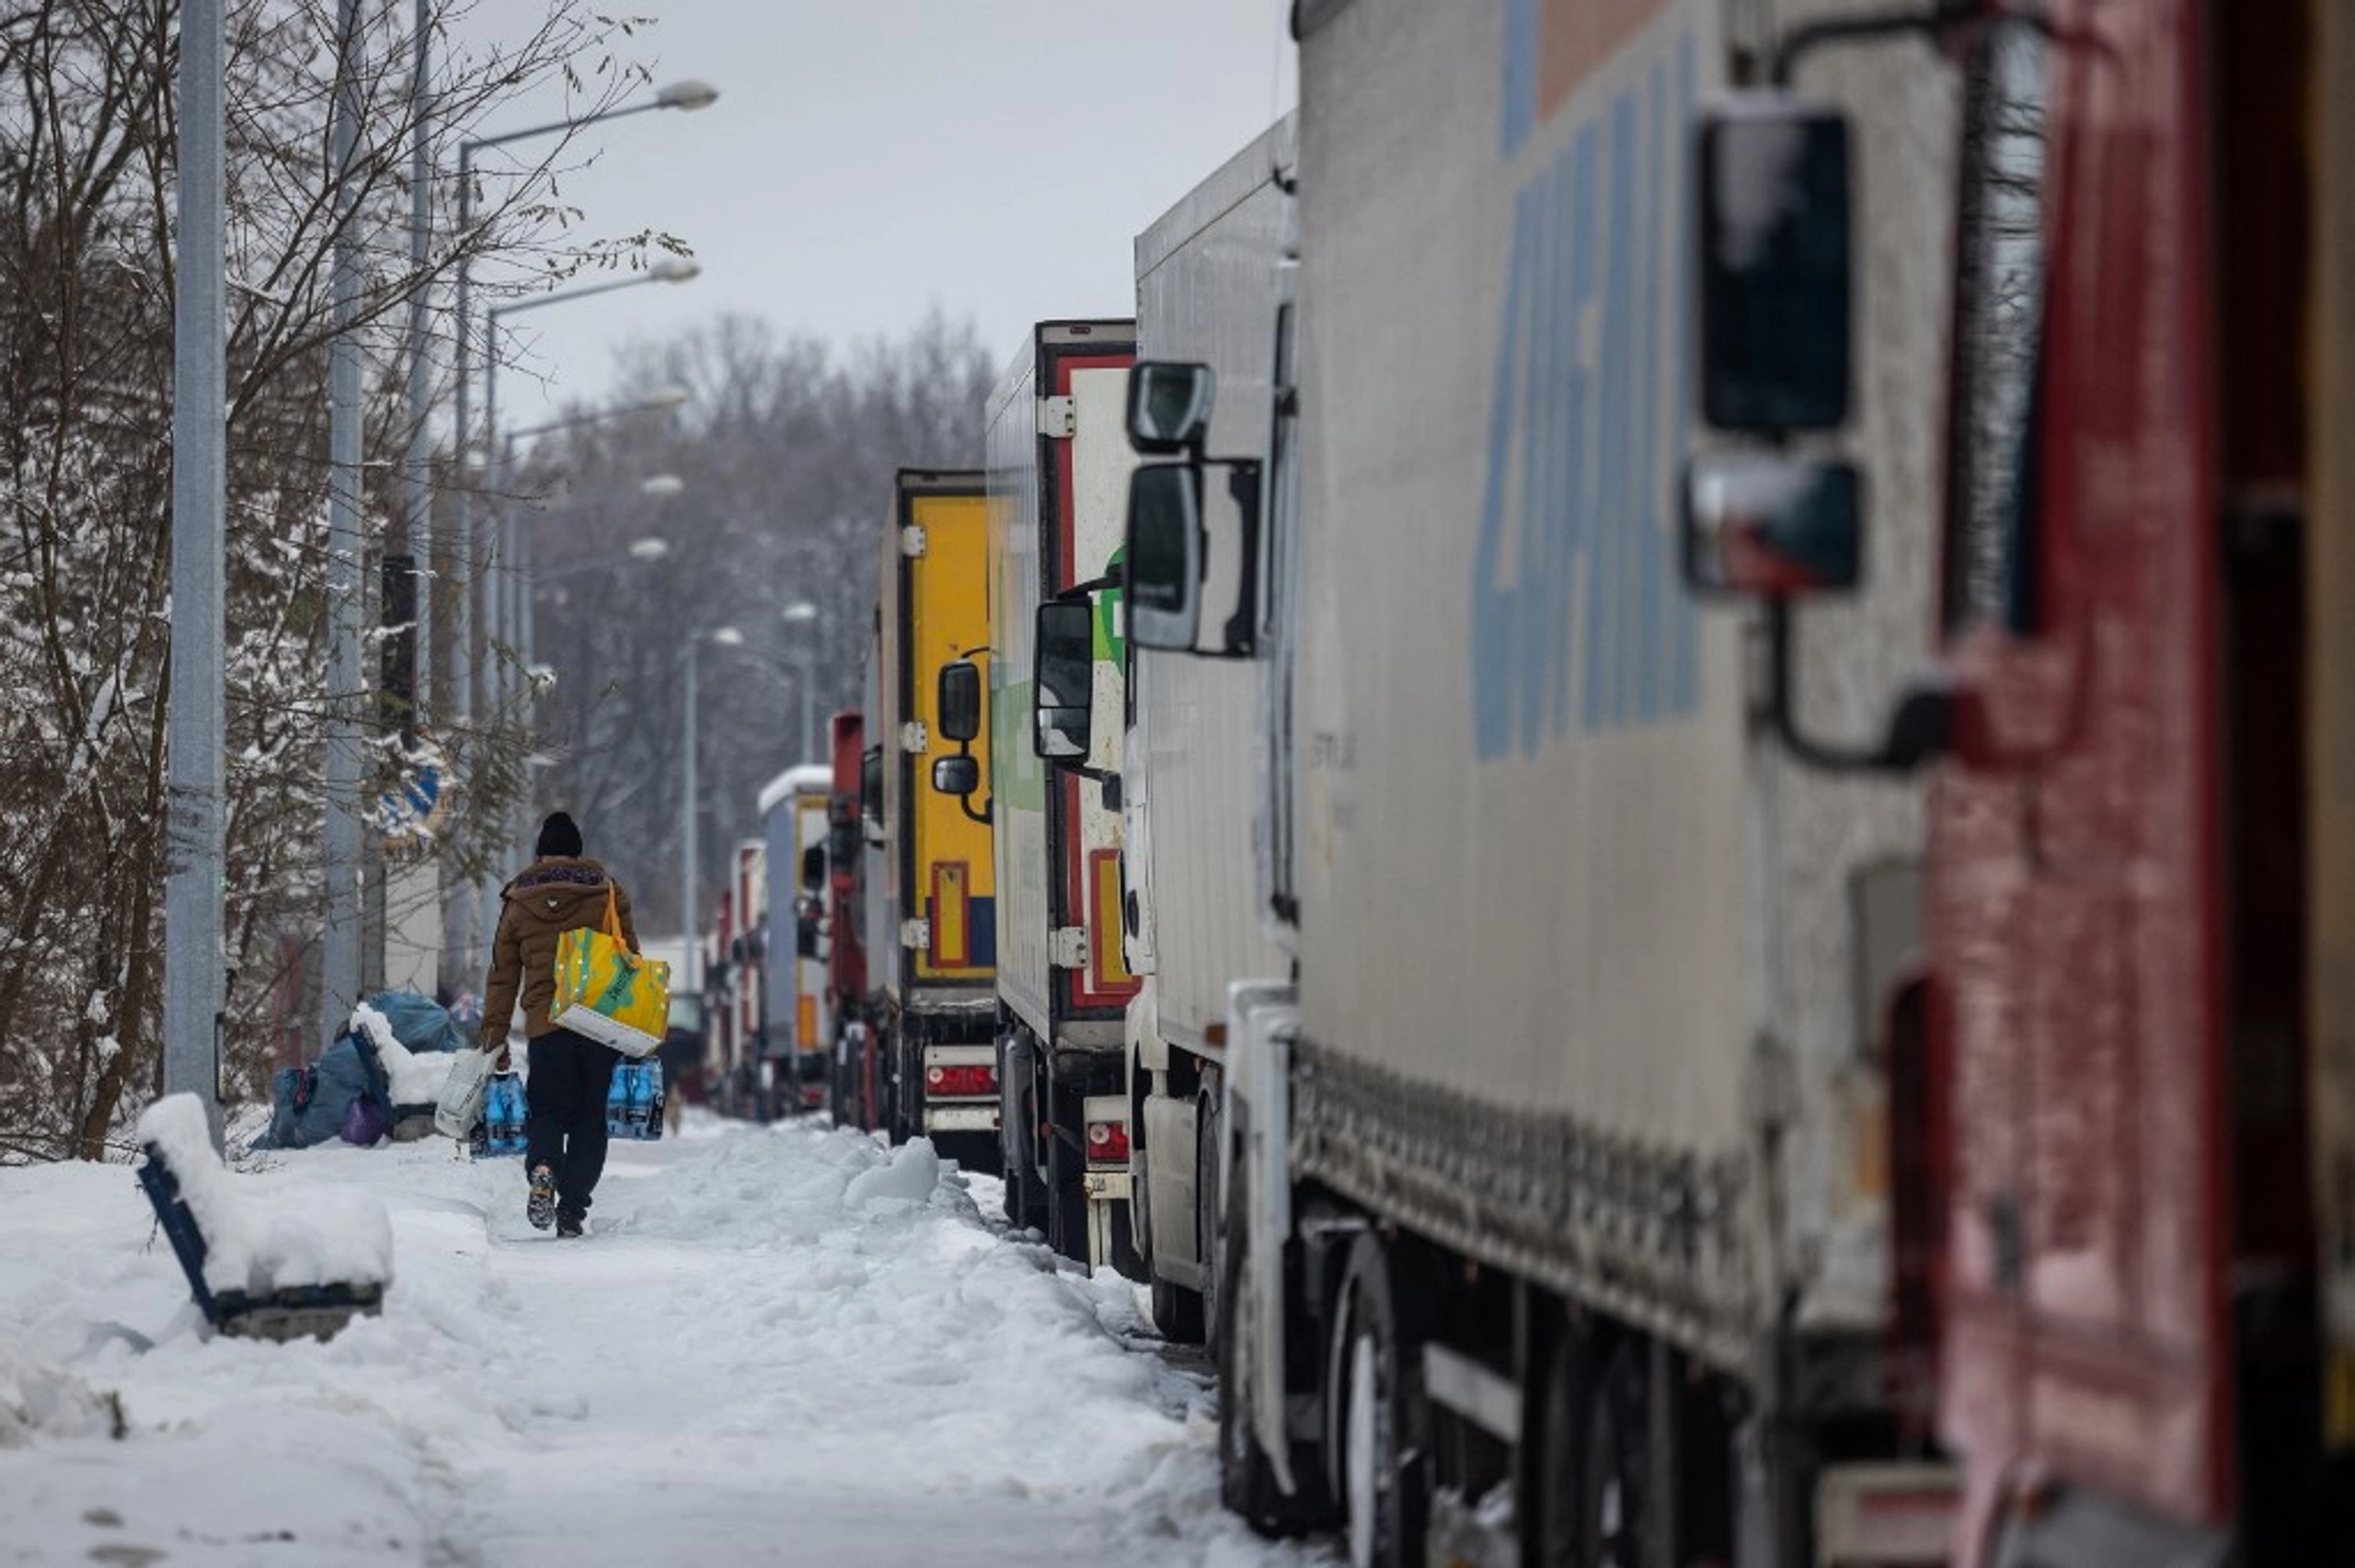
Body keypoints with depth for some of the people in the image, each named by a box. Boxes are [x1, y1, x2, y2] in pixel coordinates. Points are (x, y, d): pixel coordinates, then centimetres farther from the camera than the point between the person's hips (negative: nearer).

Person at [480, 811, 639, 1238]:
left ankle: (542, 1169, -22)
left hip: (546, 1027, 0)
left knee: (547, 1111, 11)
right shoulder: (608, 894, 7)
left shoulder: (518, 902, 9)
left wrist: (494, 1038, 15)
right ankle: (572, 1211, 2)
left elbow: (502, 975, 11)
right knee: (590, 1119, 9)